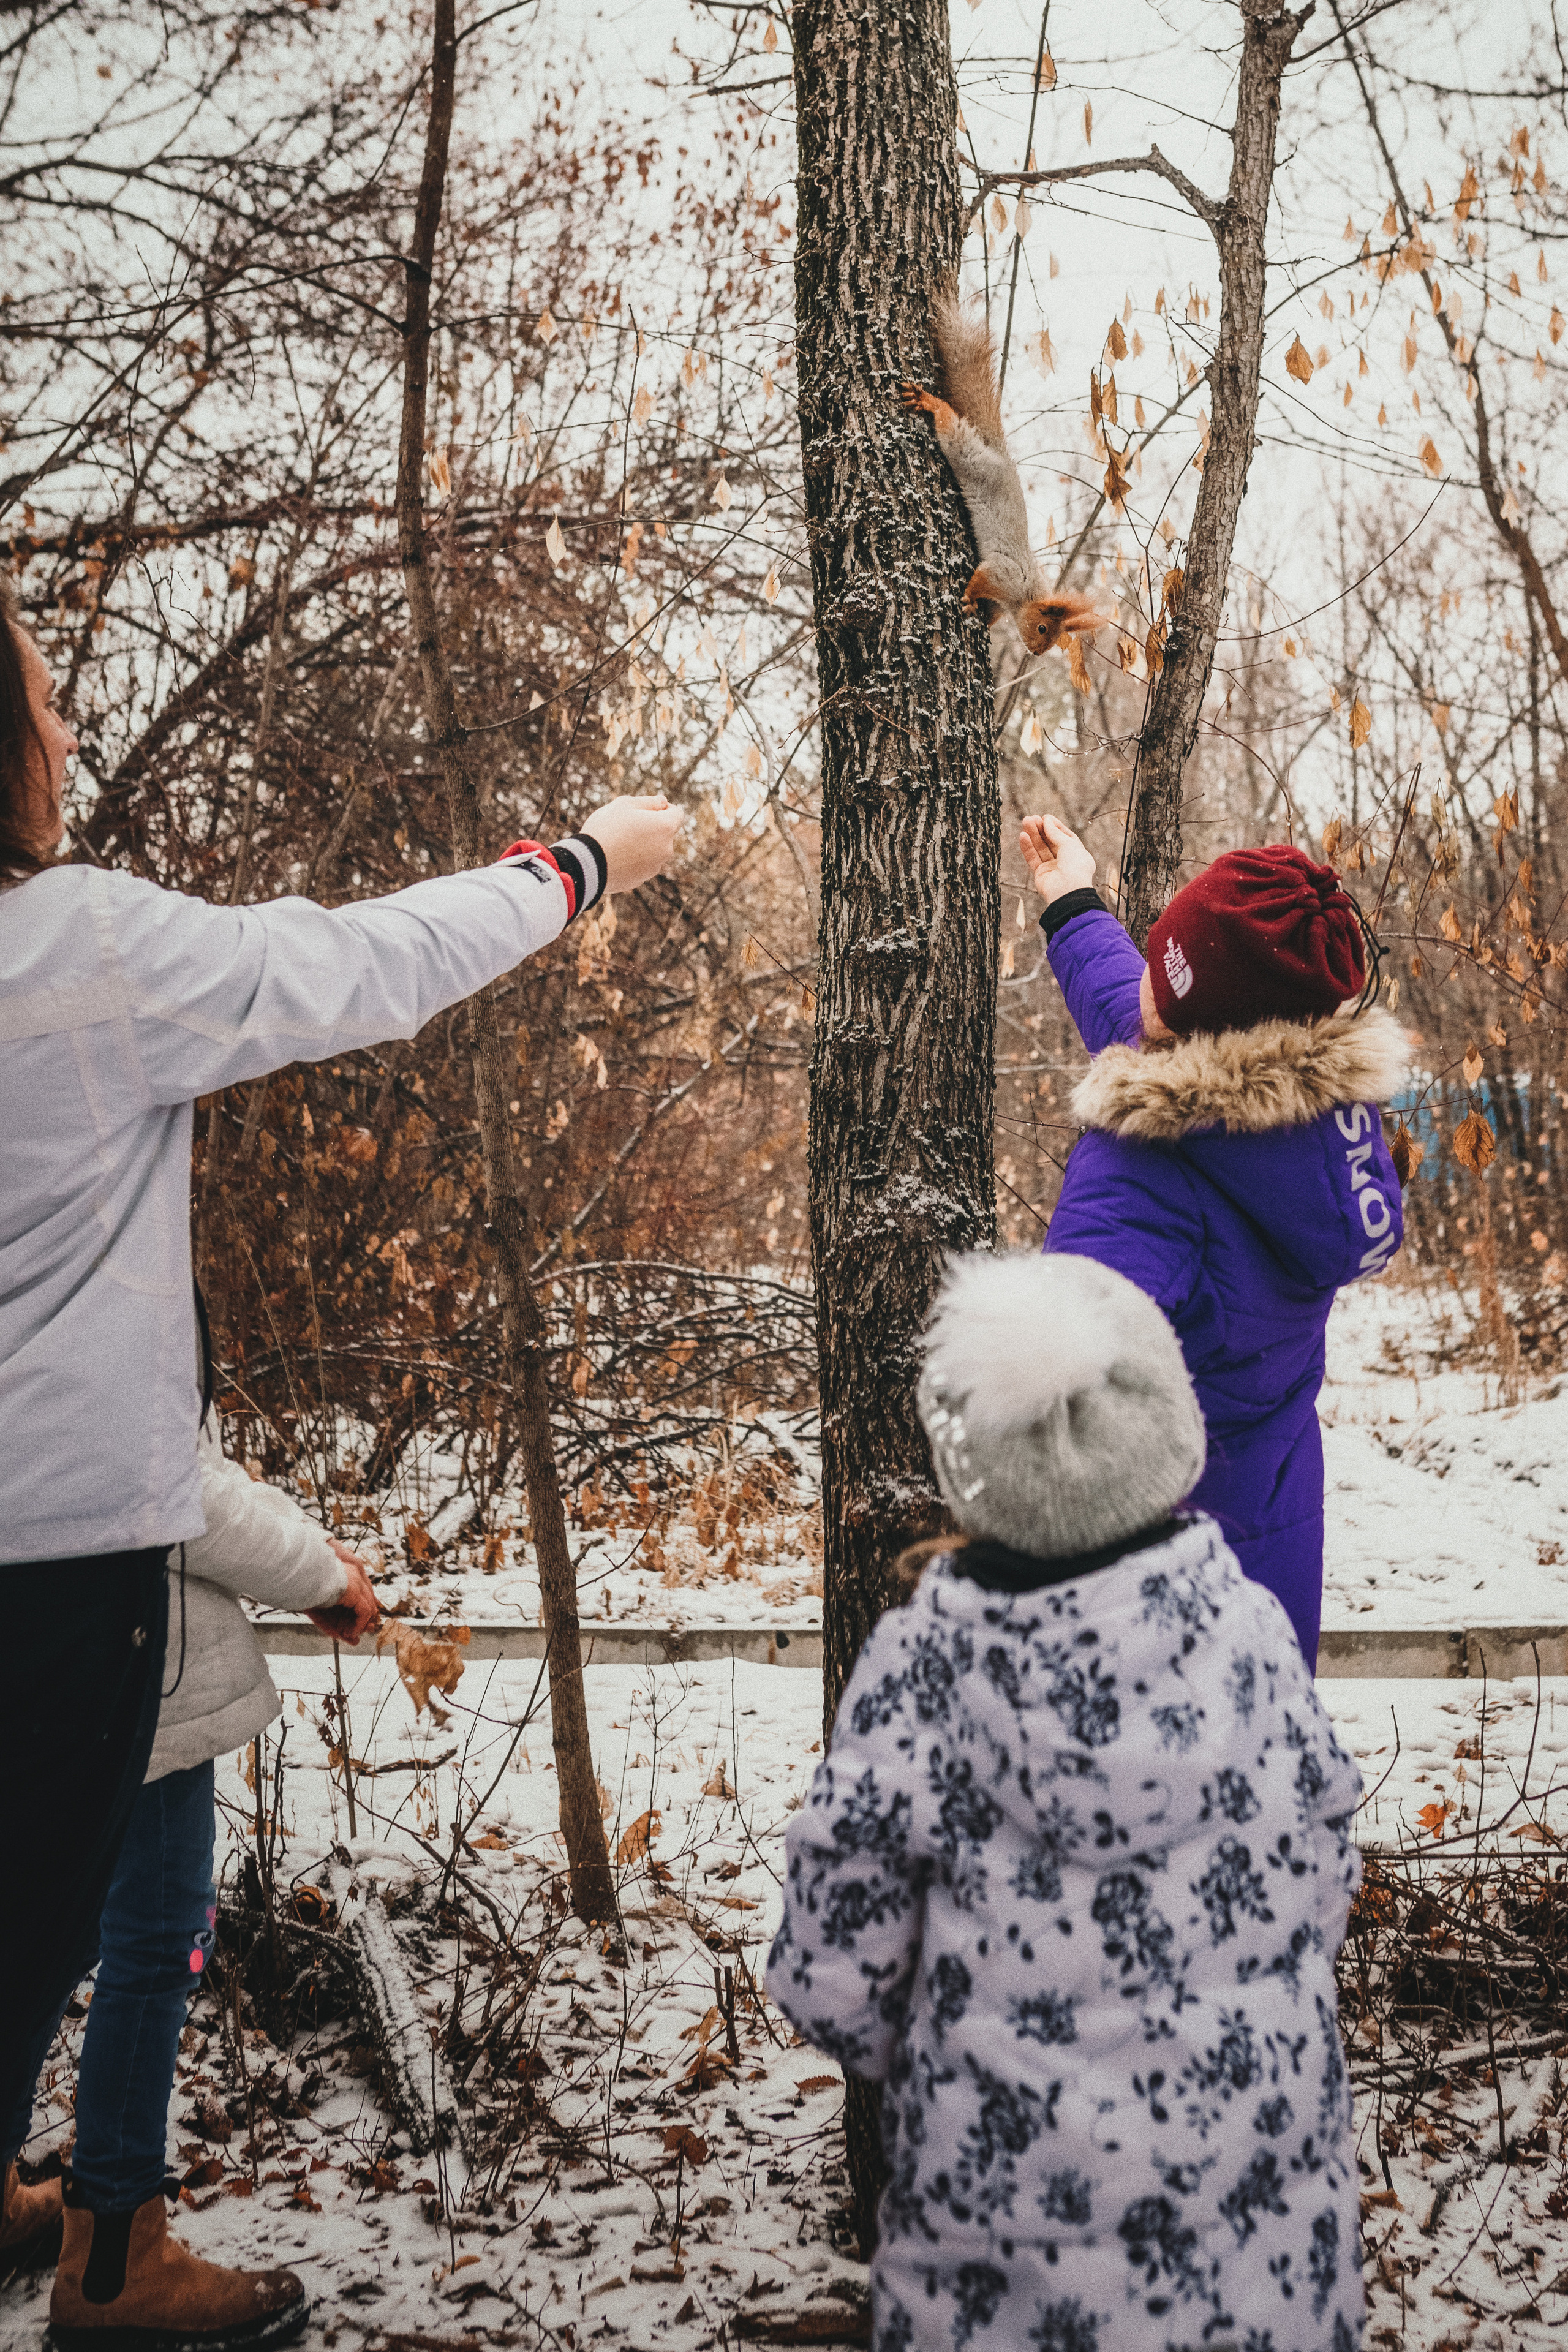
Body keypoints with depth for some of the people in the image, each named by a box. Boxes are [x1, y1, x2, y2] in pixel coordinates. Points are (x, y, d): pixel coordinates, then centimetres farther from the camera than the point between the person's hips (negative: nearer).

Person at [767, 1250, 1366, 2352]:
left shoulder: (920, 1668, -19)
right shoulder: (1250, 1630, -14)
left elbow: (834, 1977, -11)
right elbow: (1323, 1882, 0)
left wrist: (907, 2054, 10)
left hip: (1012, 2180, -1)